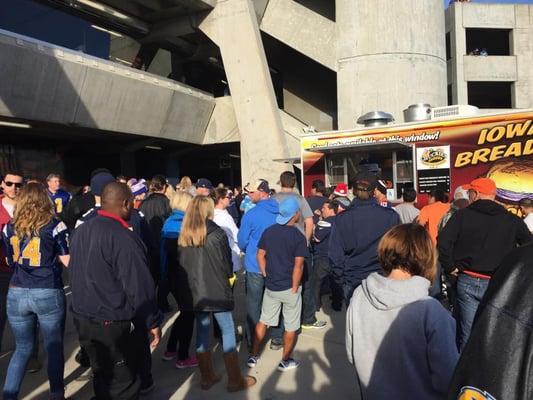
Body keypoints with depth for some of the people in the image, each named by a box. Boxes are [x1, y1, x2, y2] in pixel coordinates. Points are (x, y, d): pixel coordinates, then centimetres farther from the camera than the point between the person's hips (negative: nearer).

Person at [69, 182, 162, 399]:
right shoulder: (123, 237, -23)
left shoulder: (80, 231, 4)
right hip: (113, 324, -8)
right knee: (122, 382, 8)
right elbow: (139, 286, -23)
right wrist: (153, 322, -13)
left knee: (101, 375, 24)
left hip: (82, 318, 8)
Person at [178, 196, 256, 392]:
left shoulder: (183, 237, 2)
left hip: (195, 292, 5)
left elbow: (181, 264, 8)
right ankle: (235, 380, 12)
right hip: (217, 290, -5)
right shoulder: (216, 233, -11)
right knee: (228, 332, 6)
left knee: (202, 332, 14)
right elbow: (227, 264, -5)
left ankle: (207, 377, 25)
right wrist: (227, 276, 15)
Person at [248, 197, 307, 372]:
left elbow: (260, 256, 2)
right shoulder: (299, 237, -15)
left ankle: (253, 356, 25)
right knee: (291, 326, 12)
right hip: (289, 288, -4)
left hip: (270, 286, 5)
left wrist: (267, 277, 10)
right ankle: (285, 361, 23)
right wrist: (295, 288, -9)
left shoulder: (268, 231, -1)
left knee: (263, 321, 18)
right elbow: (298, 266, -17)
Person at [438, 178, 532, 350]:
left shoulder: (463, 215, -4)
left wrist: (450, 266, -4)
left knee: (467, 335, 8)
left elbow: (443, 241, -15)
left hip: (467, 282, -1)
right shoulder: (512, 220, 3)